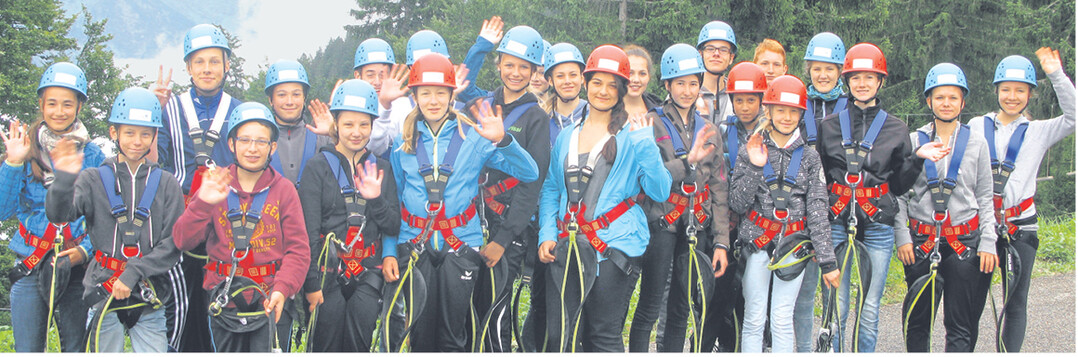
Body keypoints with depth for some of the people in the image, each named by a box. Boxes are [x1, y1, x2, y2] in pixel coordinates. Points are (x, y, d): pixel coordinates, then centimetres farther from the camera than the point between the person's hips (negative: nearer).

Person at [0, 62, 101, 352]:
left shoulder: (92, 156, 4)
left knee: (75, 350, 4)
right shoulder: (26, 149, 2)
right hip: (30, 266, -1)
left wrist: (86, 249, -9)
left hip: (75, 270, 1)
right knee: (27, 351, -3)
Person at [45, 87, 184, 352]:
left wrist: (134, 273, -14)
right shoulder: (95, 179, 4)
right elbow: (59, 215, -11)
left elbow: (173, 244, -2)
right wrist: (65, 180, -31)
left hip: (149, 299, 1)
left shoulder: (166, 184, 6)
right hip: (104, 294, 0)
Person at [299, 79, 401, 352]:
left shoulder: (381, 169, 14)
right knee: (328, 346, -7)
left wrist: (376, 198, -9)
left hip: (367, 272, 2)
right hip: (328, 272, -2)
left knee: (359, 345, -10)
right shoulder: (318, 167, 3)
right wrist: (311, 282, -8)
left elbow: (394, 227, 10)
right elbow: (309, 230, -2)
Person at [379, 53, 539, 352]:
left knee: (452, 333, 0)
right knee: (420, 333, 2)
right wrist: (388, 252, 1)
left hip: (460, 245, -1)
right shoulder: (402, 142, 7)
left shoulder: (473, 137, 2)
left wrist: (502, 141, -21)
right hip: (414, 246, 1)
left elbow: (530, 173, -6)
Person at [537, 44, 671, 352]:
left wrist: (646, 143, -15)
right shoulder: (567, 135, 15)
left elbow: (660, 192, -7)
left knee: (603, 337, -1)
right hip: (567, 247, 4)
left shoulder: (632, 136, 1)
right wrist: (547, 234, 6)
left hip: (614, 246, -4)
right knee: (559, 336, 2)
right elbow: (551, 189, 19)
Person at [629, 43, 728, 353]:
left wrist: (721, 242, 6)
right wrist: (688, 162, -26)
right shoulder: (652, 124, 0)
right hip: (661, 223, -4)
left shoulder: (708, 131, 13)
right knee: (650, 308, -5)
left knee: (682, 310, 7)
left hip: (696, 227, 4)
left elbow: (719, 190, 11)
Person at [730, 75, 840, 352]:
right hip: (757, 244, 0)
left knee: (783, 320, -1)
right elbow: (737, 205, -2)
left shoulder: (809, 157, 6)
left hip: (794, 246, 1)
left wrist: (827, 260, -4)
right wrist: (754, 167, -15)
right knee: (754, 319, 0)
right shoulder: (750, 152, 3)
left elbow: (818, 211, 2)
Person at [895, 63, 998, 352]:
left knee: (961, 327, -2)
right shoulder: (913, 141, 6)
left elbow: (985, 198, 8)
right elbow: (899, 193, 5)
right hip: (922, 241, 0)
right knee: (916, 322, 4)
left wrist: (988, 243, -1)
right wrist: (902, 237, -4)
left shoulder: (976, 144, 7)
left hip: (965, 243, 0)